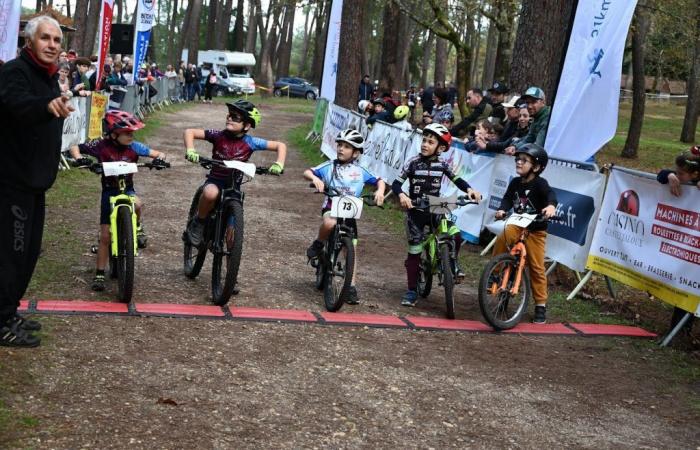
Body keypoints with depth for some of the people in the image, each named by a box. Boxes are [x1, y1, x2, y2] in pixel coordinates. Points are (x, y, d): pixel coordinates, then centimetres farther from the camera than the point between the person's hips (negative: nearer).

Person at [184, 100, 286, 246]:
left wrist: (279, 164, -22)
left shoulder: (251, 142, -10)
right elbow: (190, 132, -11)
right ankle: (198, 223, -10)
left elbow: (280, 145, -6)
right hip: (215, 180, -1)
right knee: (210, 193, -36)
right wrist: (190, 150, -28)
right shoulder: (218, 136, -11)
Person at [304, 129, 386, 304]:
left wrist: (379, 191, -11)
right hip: (331, 208, -2)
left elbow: (379, 181, 11)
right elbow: (307, 172, -6)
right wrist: (315, 178, -28)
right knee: (329, 223, -38)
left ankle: (351, 287, 7)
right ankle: (317, 245, -5)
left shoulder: (360, 171, 4)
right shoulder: (329, 167, -1)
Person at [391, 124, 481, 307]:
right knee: (414, 252, 1)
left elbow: (457, 180, 5)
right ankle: (412, 291, 12)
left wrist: (469, 190, -14)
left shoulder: (442, 165, -4)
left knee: (455, 235, -21)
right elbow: (396, 183, -12)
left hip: (435, 209, 2)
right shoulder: (413, 163, -10)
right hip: (415, 211, -2)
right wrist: (401, 195, -32)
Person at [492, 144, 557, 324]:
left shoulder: (539, 183, -16)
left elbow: (550, 194, -31)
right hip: (517, 226, 4)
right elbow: (508, 198, -2)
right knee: (501, 241, -25)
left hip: (535, 230, -4)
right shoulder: (515, 182, 1)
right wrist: (502, 210, -24)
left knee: (536, 268, -1)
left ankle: (541, 305, 9)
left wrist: (551, 205, -53)